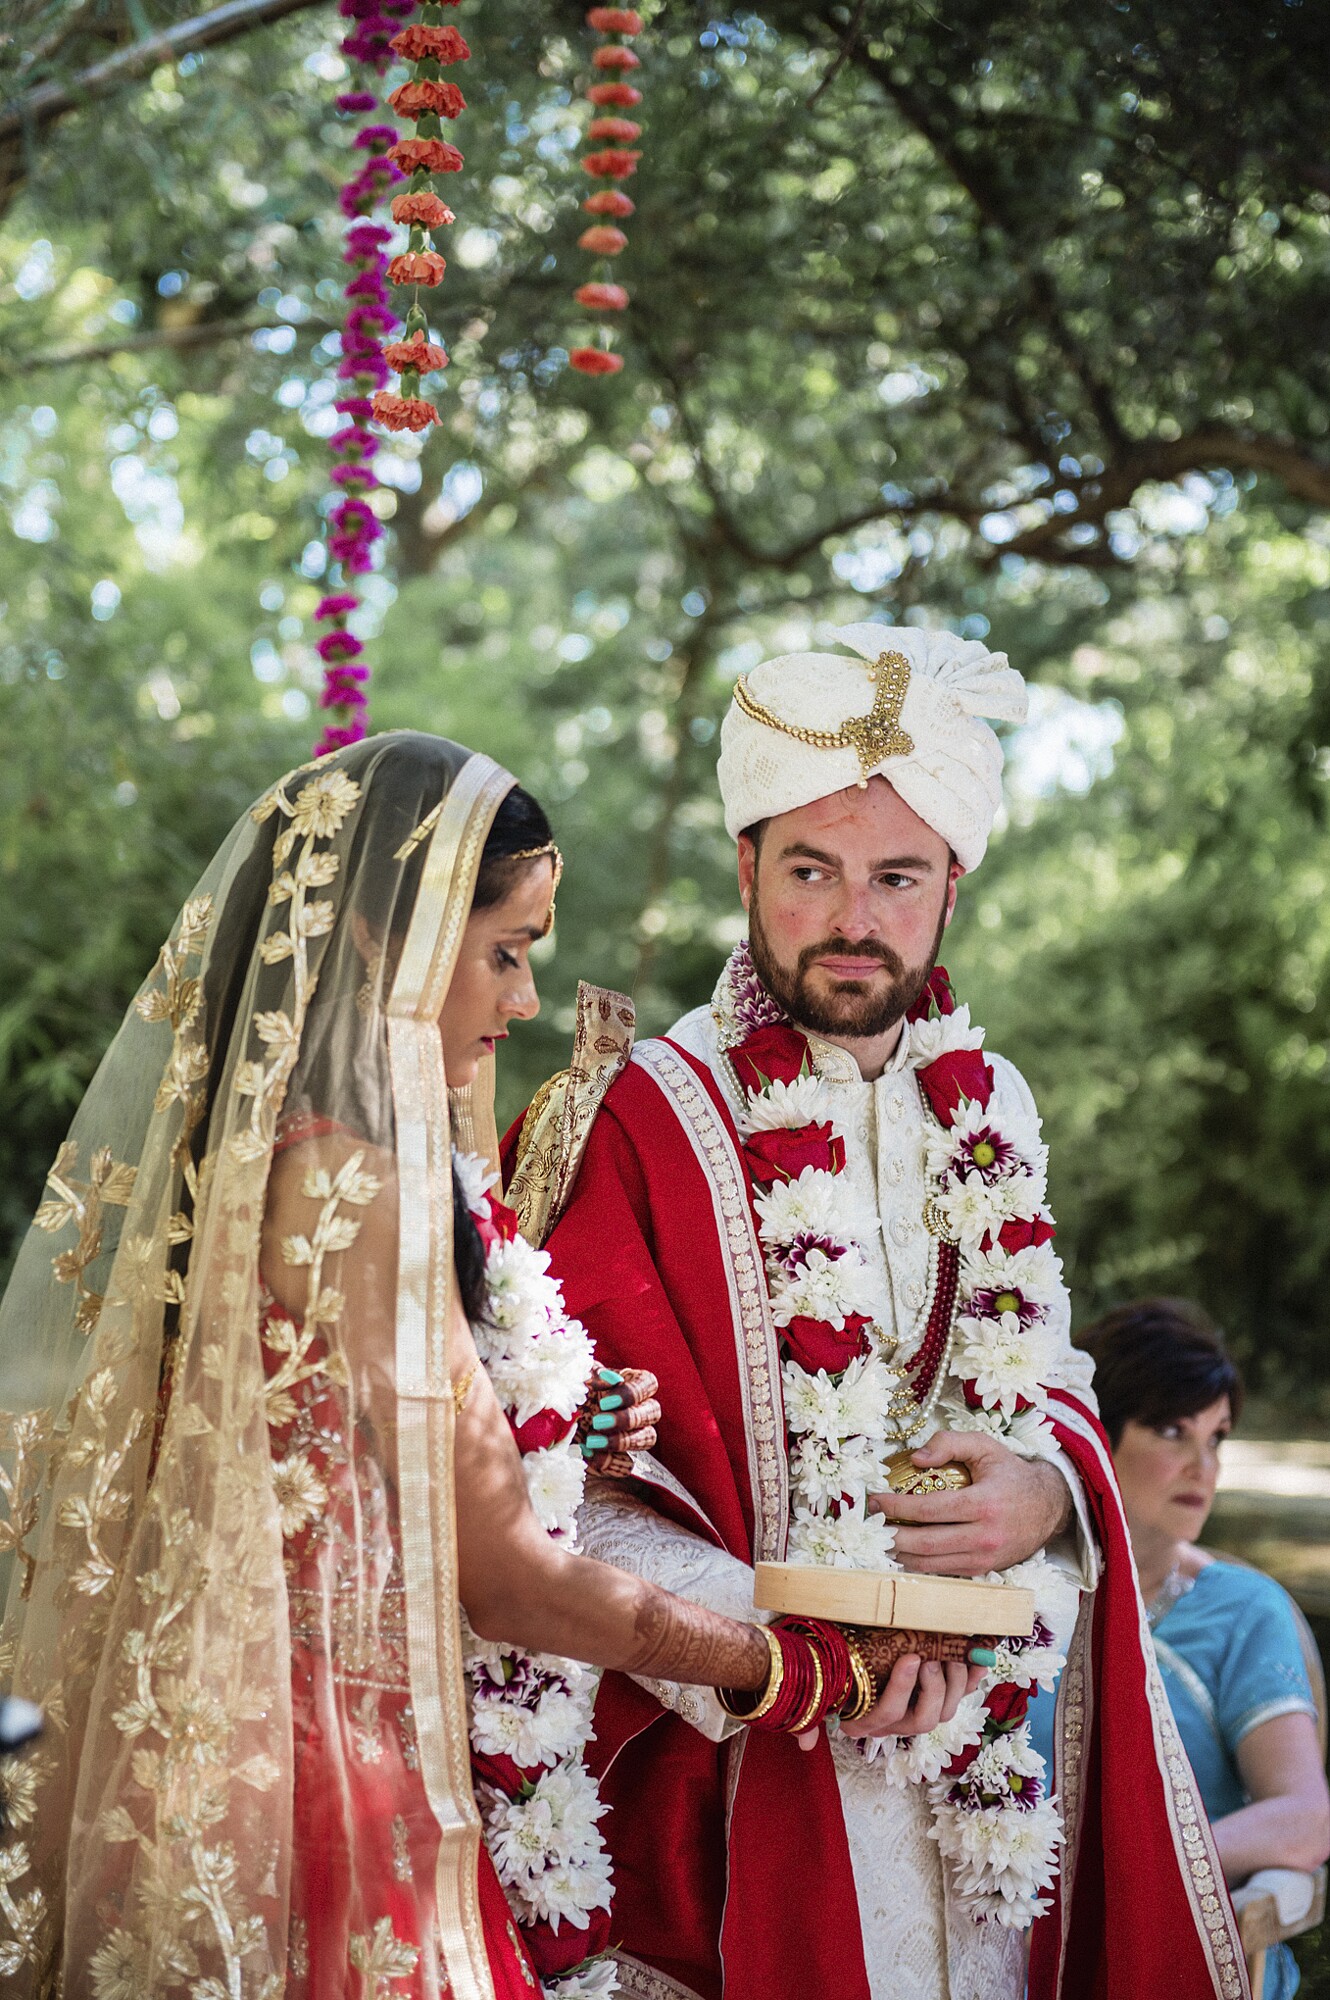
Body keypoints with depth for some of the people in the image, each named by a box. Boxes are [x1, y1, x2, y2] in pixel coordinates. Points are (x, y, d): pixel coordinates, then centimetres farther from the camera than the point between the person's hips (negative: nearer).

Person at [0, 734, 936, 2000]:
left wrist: (553, 1440, 6)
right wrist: (803, 1670, -6)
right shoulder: (349, 1175, -19)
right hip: (347, 1769, -9)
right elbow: (503, 1576, -15)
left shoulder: (257, 1151, 9)